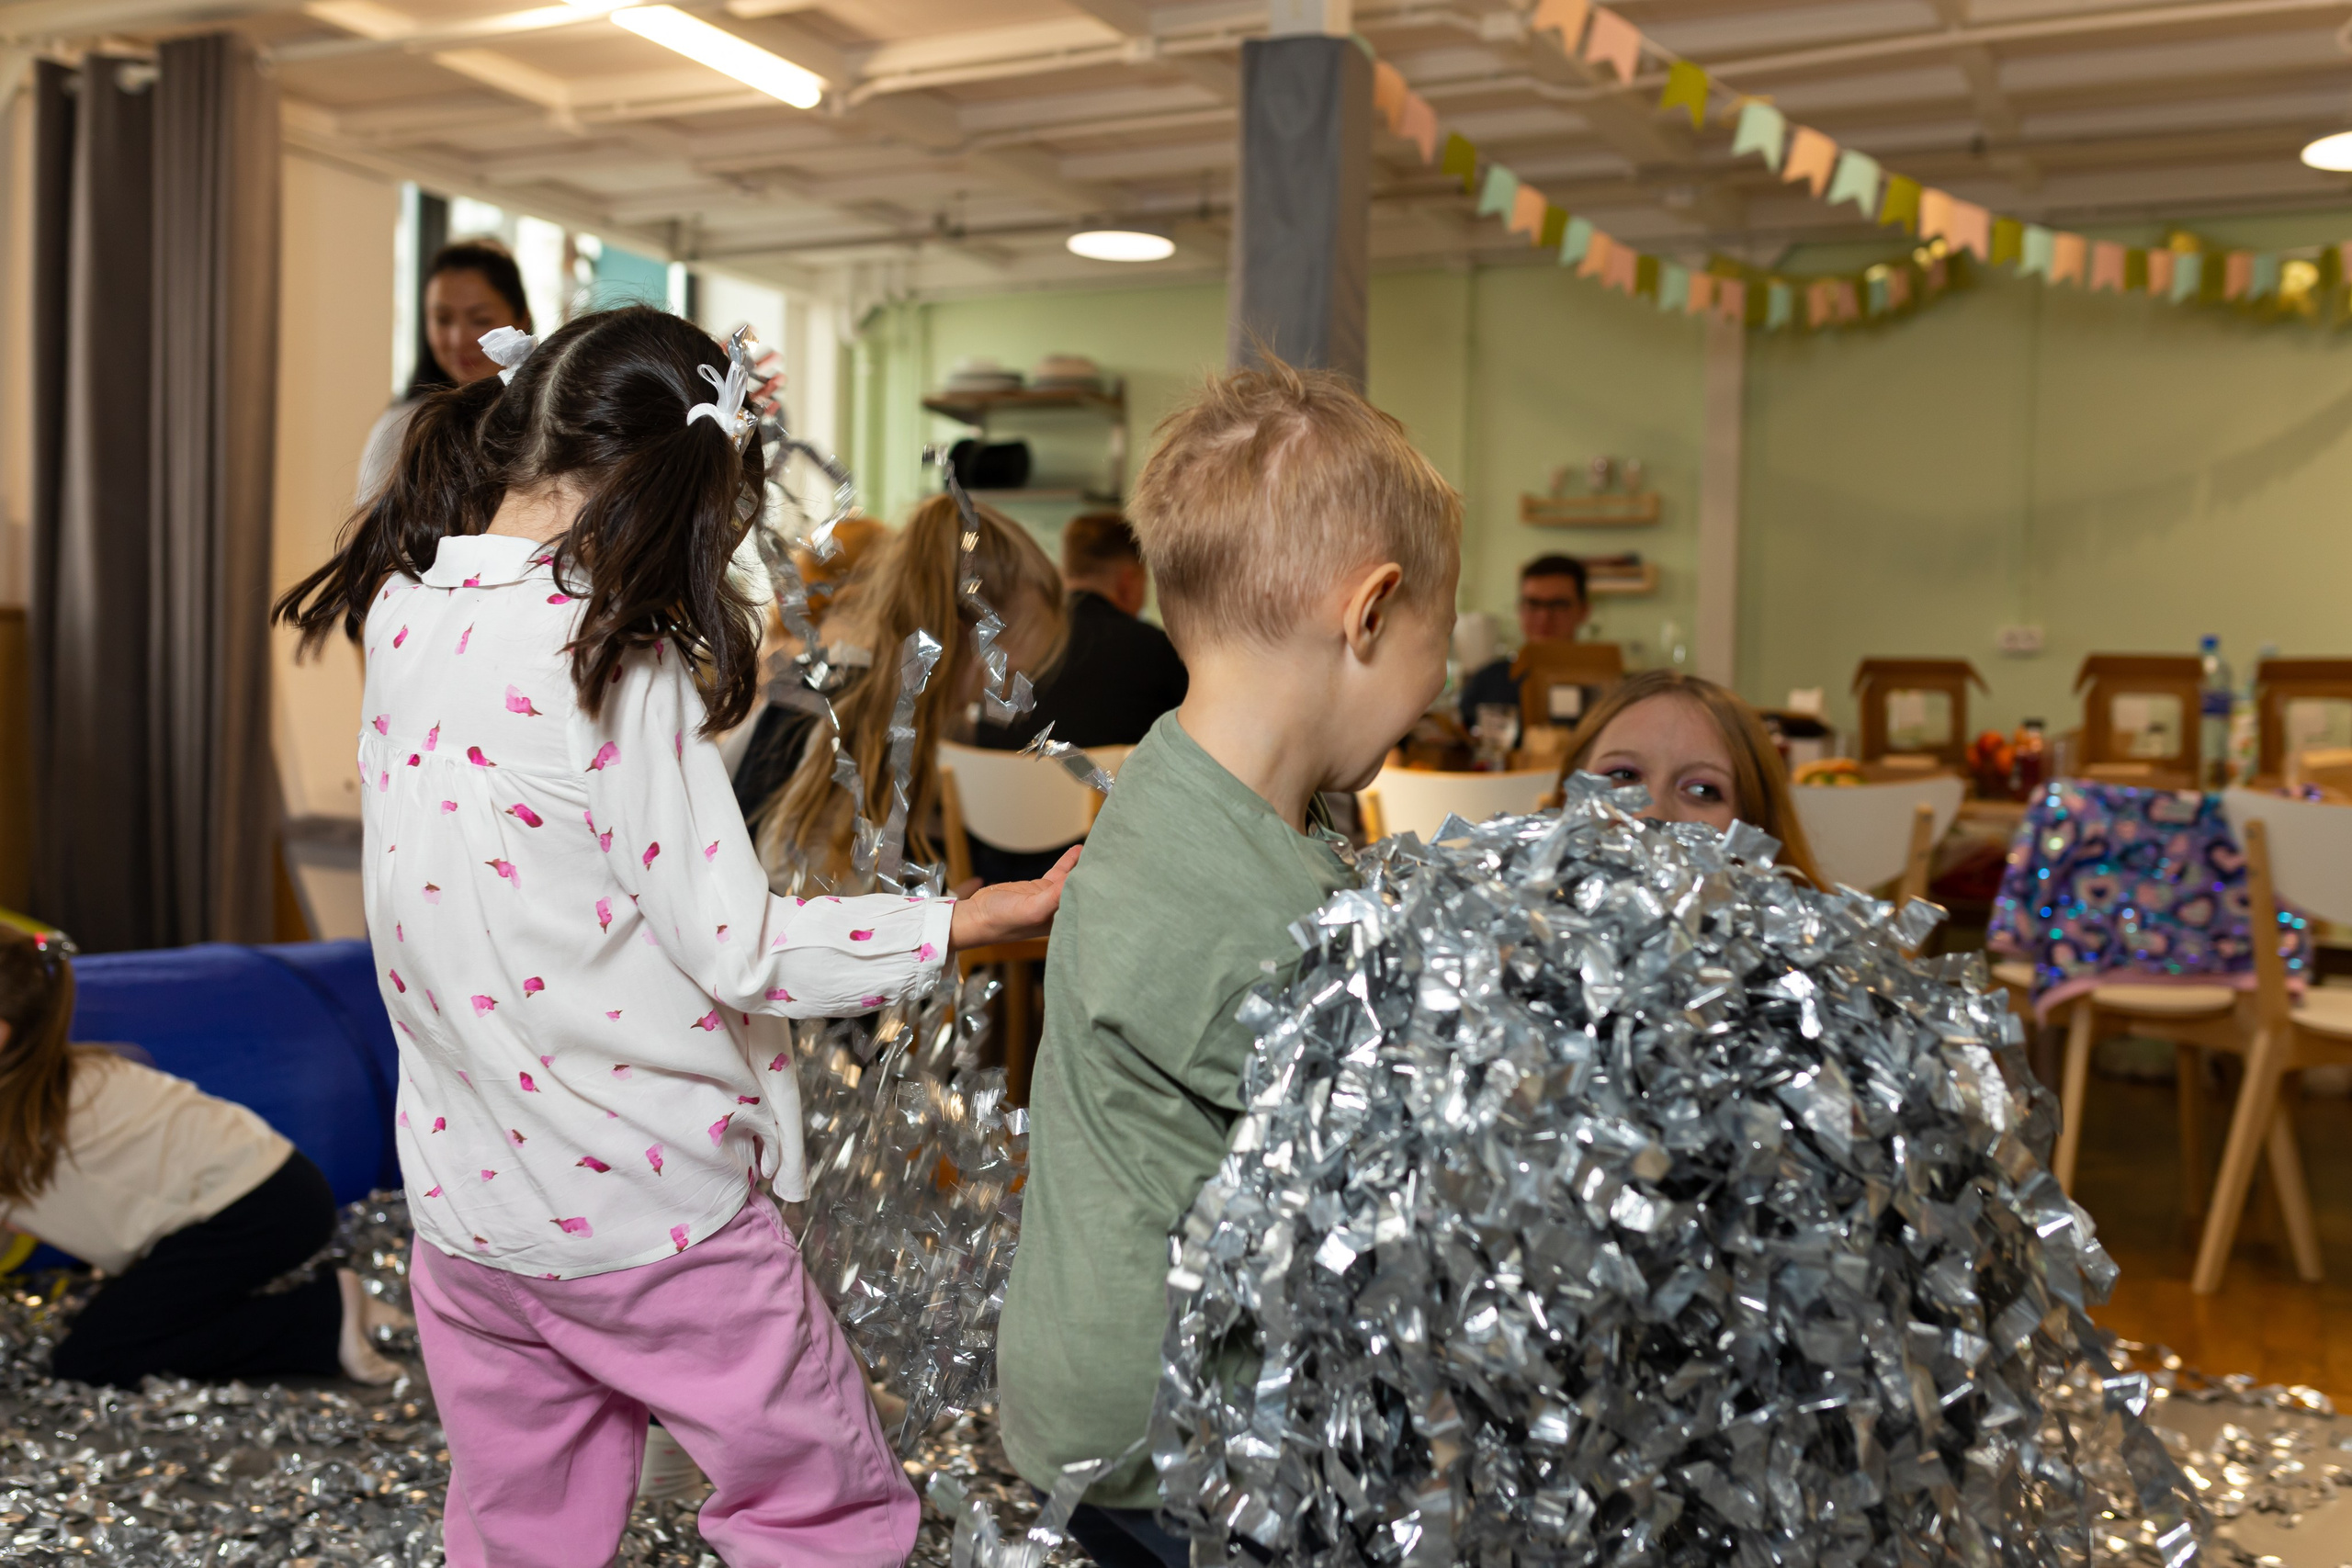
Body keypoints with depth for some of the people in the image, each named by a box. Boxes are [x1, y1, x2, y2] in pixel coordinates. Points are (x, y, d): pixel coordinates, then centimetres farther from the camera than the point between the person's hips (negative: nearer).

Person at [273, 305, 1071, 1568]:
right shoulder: (615, 662, -21)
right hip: (643, 1216, -7)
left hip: (465, 1202, 8)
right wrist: (997, 916, -14)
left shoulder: (404, 610, 0)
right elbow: (738, 950, -19)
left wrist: (706, 437, 16)